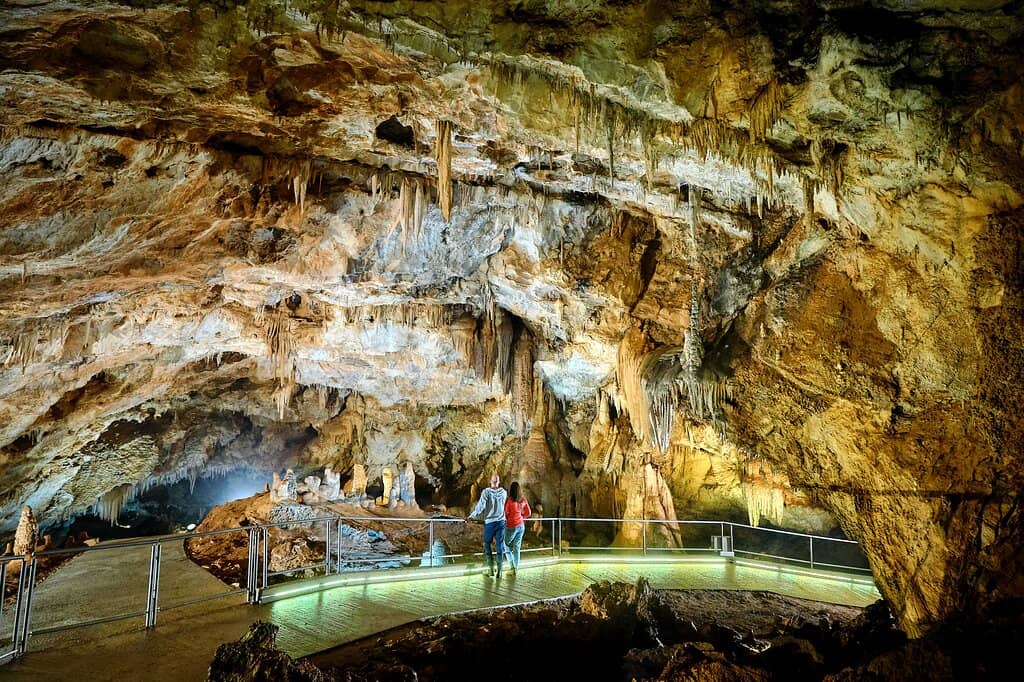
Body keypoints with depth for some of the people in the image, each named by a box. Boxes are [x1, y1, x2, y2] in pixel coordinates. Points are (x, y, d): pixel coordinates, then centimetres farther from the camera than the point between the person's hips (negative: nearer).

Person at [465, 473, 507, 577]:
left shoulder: (486, 492, -11)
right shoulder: (504, 492, 1)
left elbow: (480, 506, -15)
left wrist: (470, 517, -8)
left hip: (489, 522, -3)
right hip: (501, 522, 3)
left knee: (487, 544, 13)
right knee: (499, 545, 5)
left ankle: (491, 568, 10)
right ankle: (499, 570, 2)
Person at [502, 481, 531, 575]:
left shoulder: (509, 500, -20)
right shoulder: (523, 500, -3)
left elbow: (506, 514, -10)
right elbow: (528, 513, 7)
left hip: (511, 527, -5)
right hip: (521, 526, 5)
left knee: (507, 545, 16)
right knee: (517, 547, 13)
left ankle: (512, 565, 10)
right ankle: (516, 569, 17)